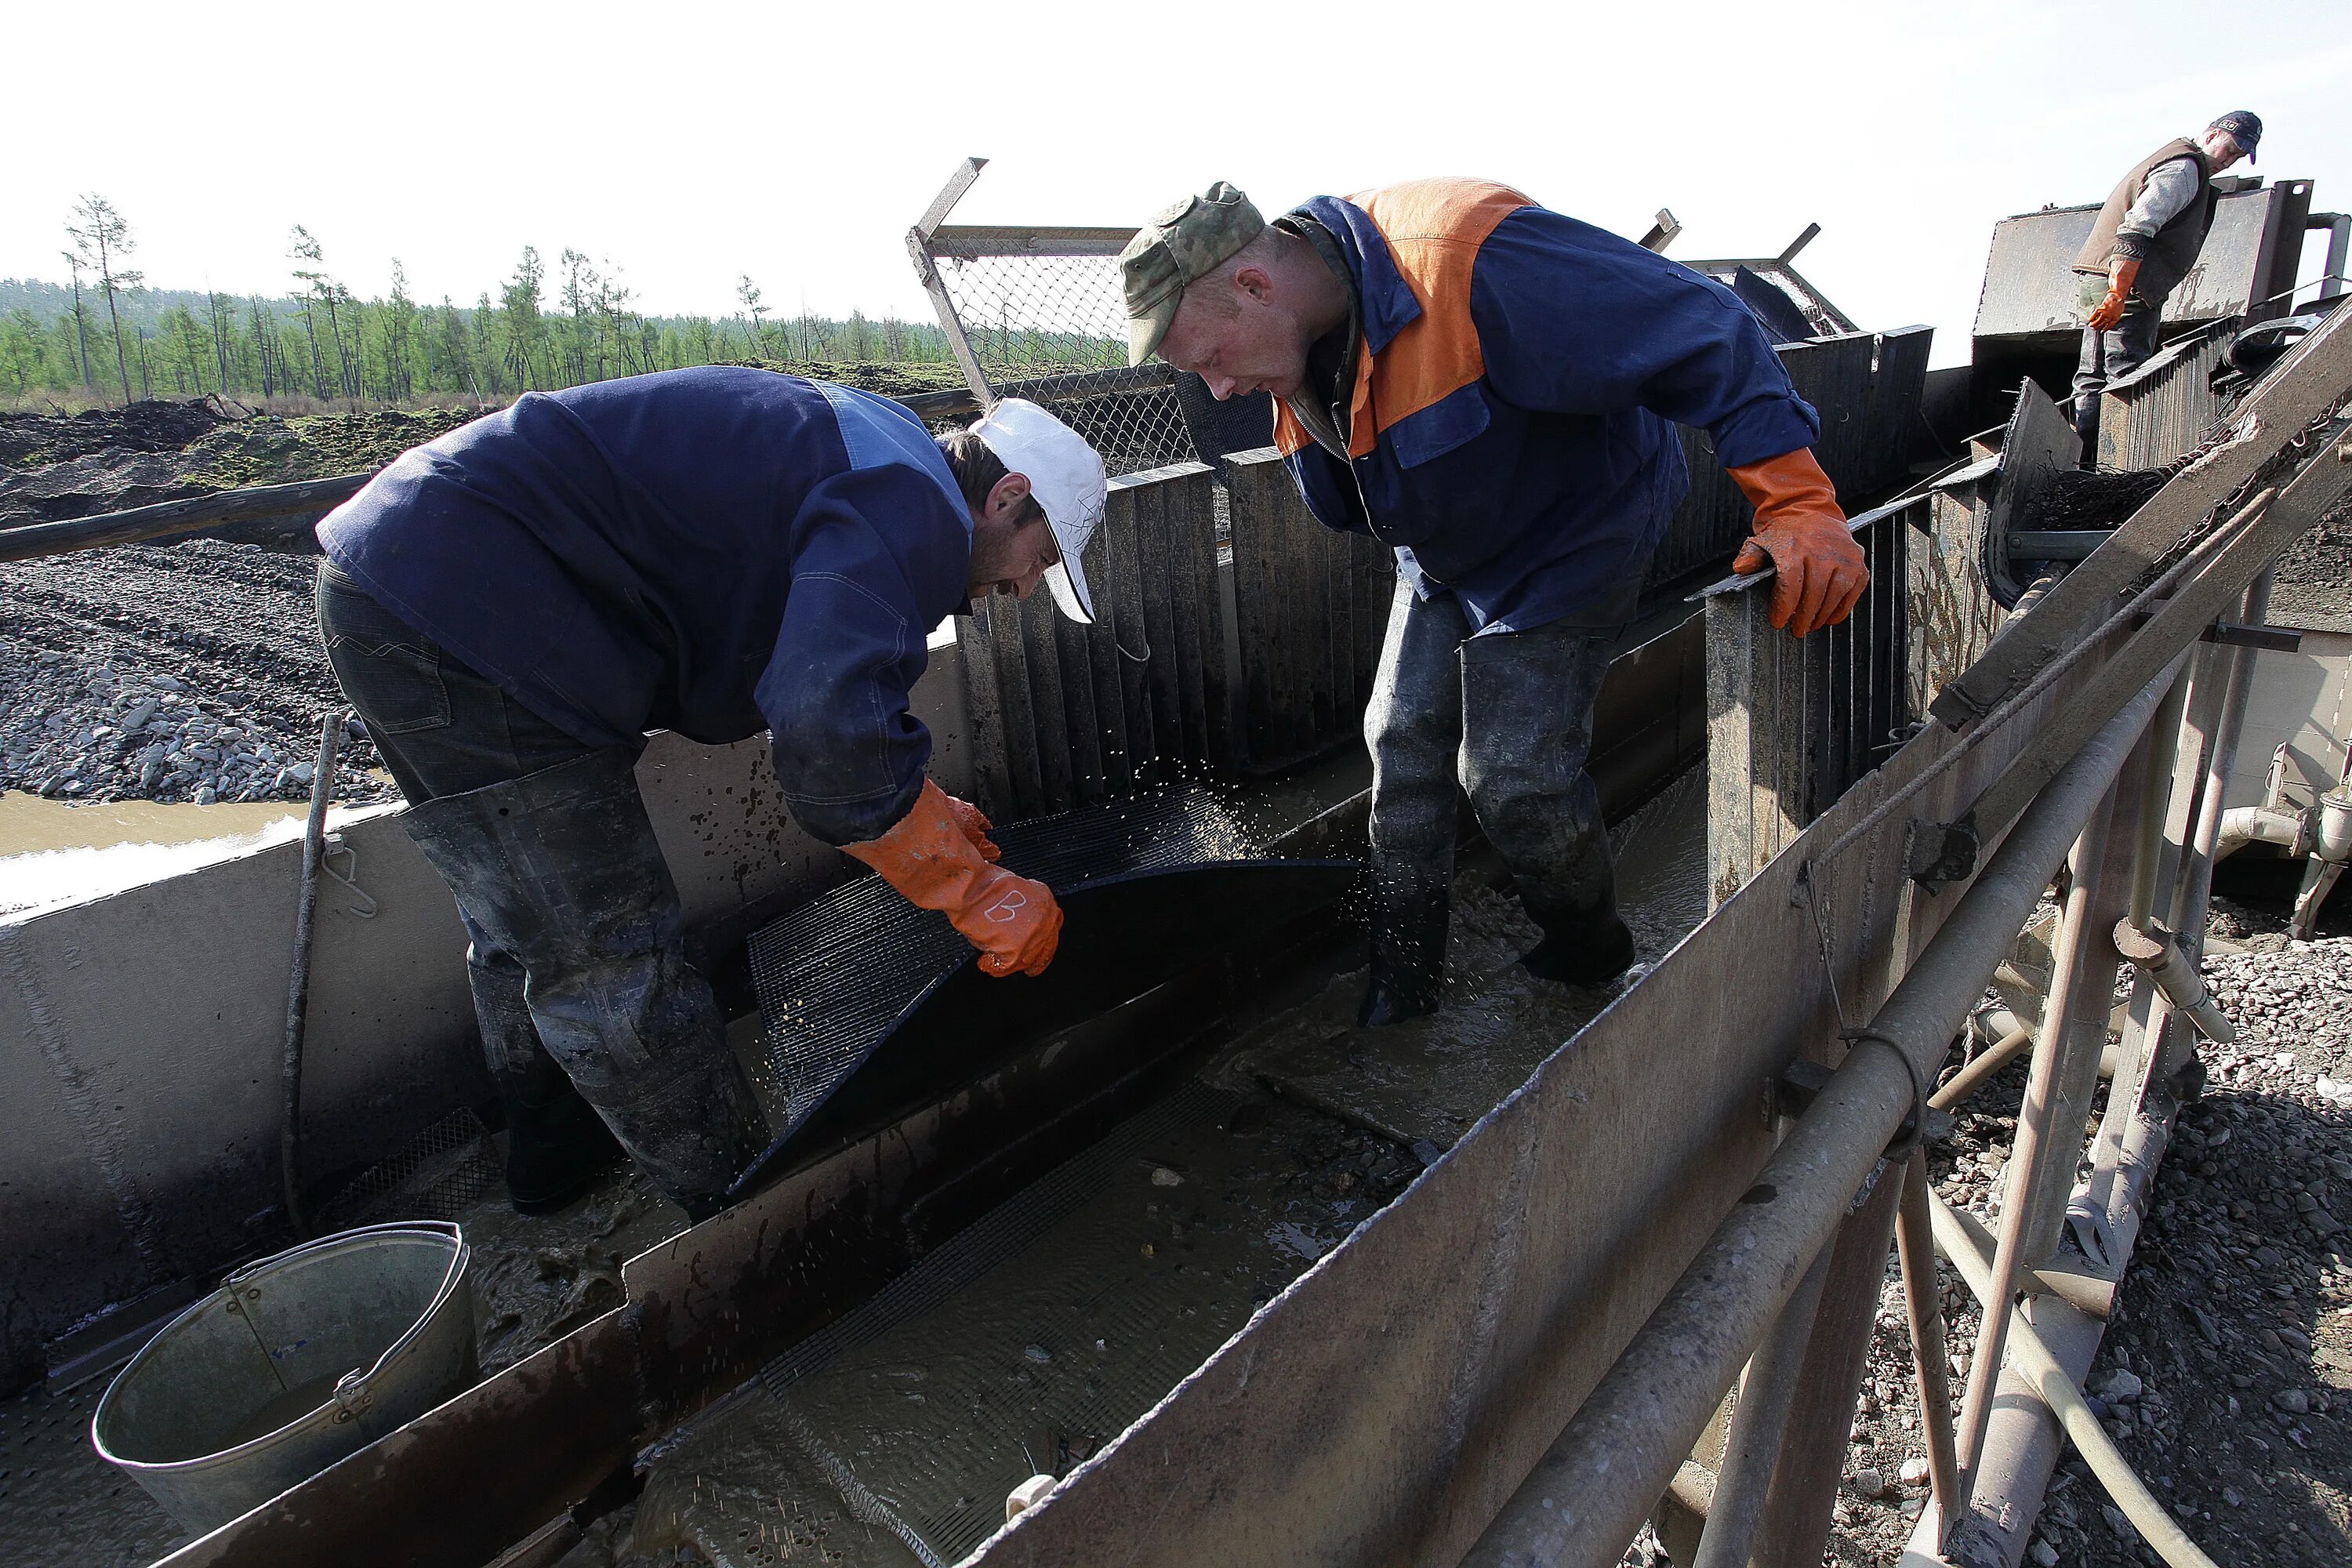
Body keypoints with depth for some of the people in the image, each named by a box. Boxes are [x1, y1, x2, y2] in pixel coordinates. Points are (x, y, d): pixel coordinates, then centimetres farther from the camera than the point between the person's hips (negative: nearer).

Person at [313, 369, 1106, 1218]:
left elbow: (816, 684, 25)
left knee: (522, 932, 24)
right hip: (459, 606, -11)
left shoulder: (864, 462, 16)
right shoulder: (911, 509, -17)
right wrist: (979, 894, -21)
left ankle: (556, 1152, 45)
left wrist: (925, 812, 20)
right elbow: (833, 733, -33)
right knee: (612, 956, -3)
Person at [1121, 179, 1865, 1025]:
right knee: (1402, 744, 4)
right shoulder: (1300, 344, -8)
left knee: (1516, 778, -9)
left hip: (1563, 545, -7)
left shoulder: (1463, 257, -36)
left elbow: (1702, 331, -33)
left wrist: (1800, 503, -35)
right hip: (1443, 558, 8)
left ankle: (1591, 961, 23)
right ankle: (1399, 987, 19)